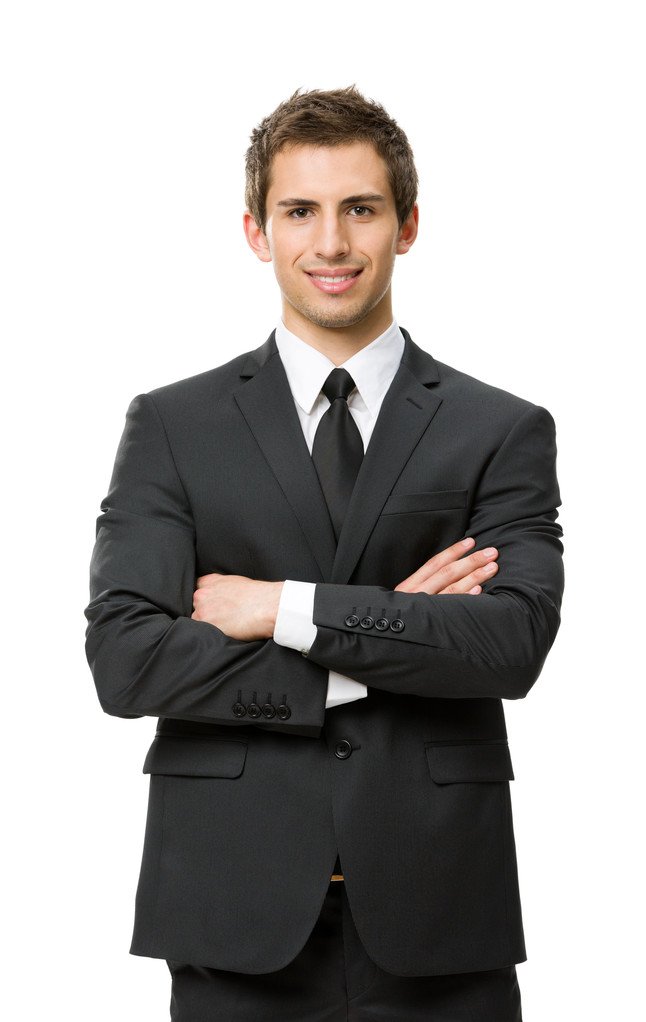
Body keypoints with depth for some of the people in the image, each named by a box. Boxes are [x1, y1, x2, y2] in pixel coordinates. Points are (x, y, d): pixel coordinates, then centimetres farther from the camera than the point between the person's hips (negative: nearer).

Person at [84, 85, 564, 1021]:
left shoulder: (503, 432, 5)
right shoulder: (172, 426, 5)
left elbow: (514, 641, -10)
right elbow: (124, 660, -7)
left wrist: (286, 610, -13)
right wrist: (388, 638, -10)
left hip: (433, 915, 0)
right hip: (237, 911, 0)